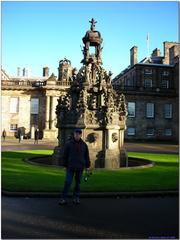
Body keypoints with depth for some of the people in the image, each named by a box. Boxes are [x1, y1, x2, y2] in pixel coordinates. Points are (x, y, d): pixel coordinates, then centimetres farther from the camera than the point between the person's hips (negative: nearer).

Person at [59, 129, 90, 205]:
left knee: (78, 183, 10)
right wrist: (65, 165, 2)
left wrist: (87, 166, 6)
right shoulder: (68, 144, -1)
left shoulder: (84, 144, 4)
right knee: (67, 182, -4)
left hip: (80, 167, 2)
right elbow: (65, 155, 3)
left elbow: (87, 156, 8)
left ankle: (76, 198, 21)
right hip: (70, 167, -2)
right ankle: (64, 198, 4)